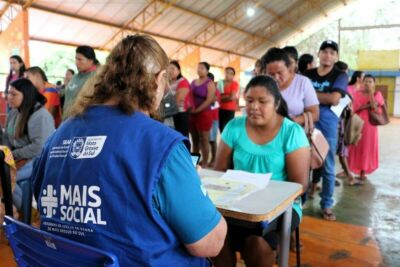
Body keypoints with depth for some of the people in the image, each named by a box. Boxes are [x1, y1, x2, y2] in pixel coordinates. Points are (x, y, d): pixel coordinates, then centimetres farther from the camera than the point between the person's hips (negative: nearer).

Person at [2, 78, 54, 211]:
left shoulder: (40, 116, -18)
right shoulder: (13, 112, 10)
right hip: (20, 158, 8)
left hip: (38, 160, -8)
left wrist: (13, 155, -14)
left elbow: (39, 148, -23)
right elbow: (6, 137, 14)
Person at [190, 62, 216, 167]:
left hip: (204, 114, -6)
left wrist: (197, 110, -16)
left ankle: (204, 163, 7)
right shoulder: (193, 82, 15)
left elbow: (209, 100, -14)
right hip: (192, 114, 6)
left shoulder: (209, 83, -5)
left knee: (203, 140, -1)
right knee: (195, 140, 12)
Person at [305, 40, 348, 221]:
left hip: (328, 125, -2)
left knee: (328, 167, 3)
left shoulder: (340, 75, 3)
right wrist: (325, 98, -9)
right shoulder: (308, 74, 11)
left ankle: (326, 205, 14)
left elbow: (334, 98, -12)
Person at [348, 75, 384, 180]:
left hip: (370, 125, -1)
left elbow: (375, 106, -17)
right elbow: (354, 108, -3)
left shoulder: (377, 94, 1)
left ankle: (363, 172, 11)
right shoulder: (357, 93, 5)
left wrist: (370, 92, -17)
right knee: (355, 147, 3)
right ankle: (347, 169, 9)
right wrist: (367, 105, -16)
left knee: (367, 147, 3)